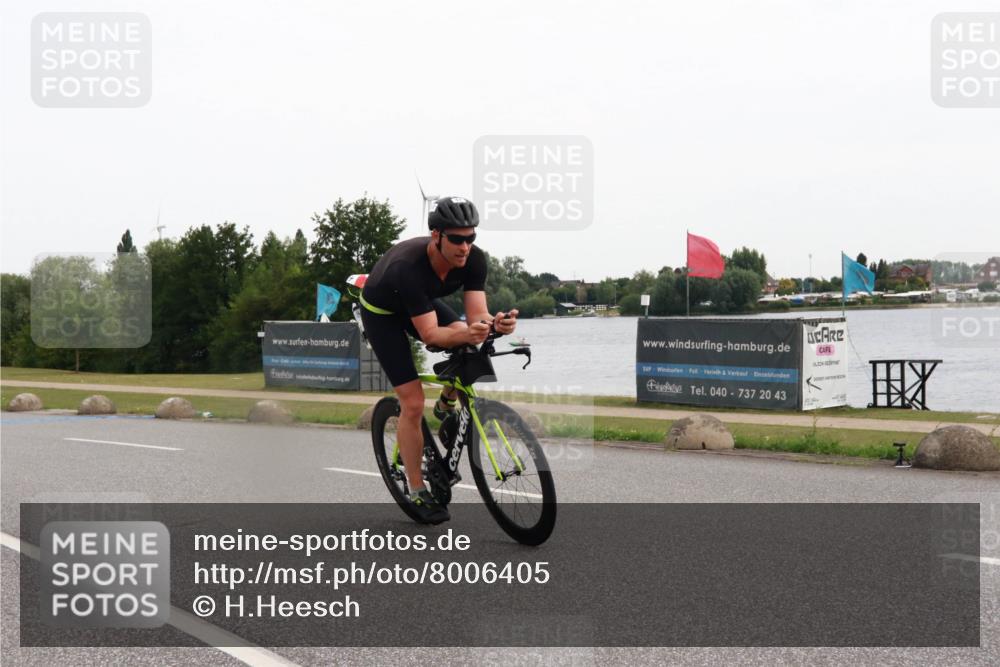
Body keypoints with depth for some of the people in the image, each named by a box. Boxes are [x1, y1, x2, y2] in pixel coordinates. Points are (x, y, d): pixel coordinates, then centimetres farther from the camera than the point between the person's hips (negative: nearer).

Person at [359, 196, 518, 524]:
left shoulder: (474, 259, -26)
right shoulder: (408, 267, -41)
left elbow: (476, 315, -28)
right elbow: (430, 334, -40)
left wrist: (496, 323, -51)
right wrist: (465, 334, -59)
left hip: (423, 301, 5)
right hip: (382, 312, -5)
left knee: (468, 351, -24)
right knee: (412, 403, -11)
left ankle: (447, 405, 7)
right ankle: (417, 492, 4)